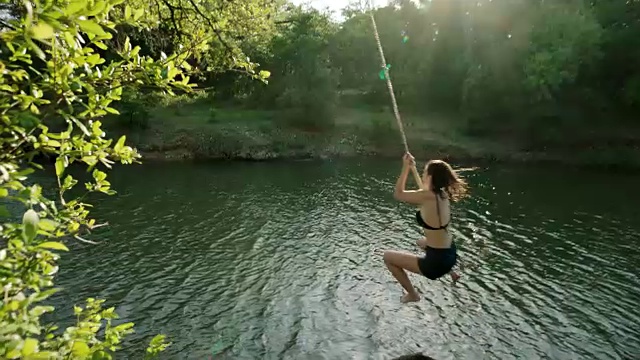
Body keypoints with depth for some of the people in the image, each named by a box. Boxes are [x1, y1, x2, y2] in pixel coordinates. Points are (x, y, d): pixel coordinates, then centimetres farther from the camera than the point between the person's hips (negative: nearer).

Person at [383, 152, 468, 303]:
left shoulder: (427, 197, -26)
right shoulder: (443, 194, -3)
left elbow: (398, 194, -13)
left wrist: (406, 167, -8)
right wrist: (413, 167, 14)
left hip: (437, 262, -9)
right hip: (451, 255, 9)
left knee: (388, 256, 3)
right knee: (422, 242, 41)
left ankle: (412, 294, 15)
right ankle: (450, 271, 43)